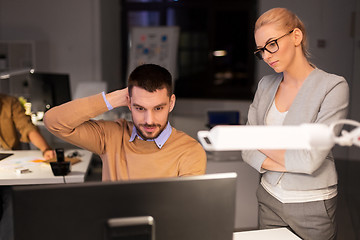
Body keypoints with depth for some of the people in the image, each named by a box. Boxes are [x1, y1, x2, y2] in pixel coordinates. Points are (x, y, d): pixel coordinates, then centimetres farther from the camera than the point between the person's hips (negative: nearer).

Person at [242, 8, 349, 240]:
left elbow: (310, 160, -22)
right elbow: (247, 150, 1)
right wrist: (287, 162, -16)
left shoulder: (333, 87, -15)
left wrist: (263, 143, -8)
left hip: (312, 207, -4)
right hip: (269, 199, 5)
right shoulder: (266, 85, 3)